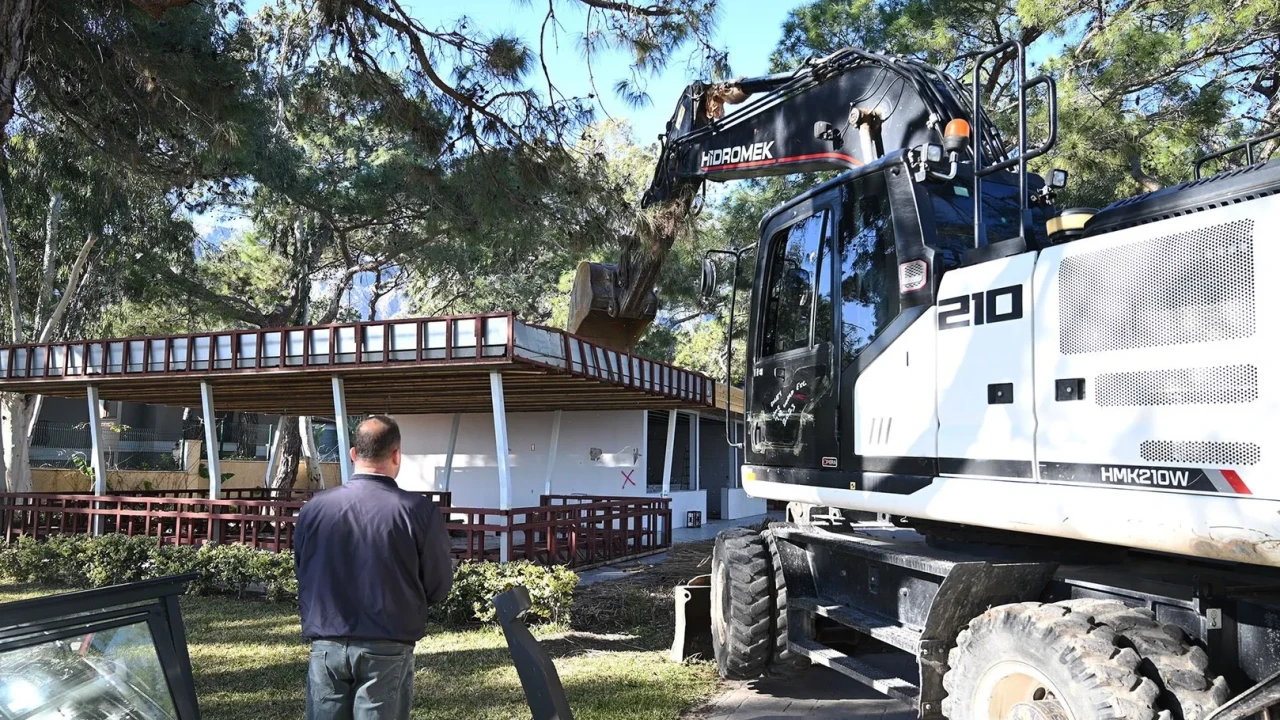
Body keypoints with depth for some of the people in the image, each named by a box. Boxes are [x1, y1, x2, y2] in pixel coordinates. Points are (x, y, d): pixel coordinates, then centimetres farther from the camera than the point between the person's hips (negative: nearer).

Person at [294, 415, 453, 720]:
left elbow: (302, 578, 9)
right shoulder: (419, 511, -13)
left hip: (326, 646, 3)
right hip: (387, 650, -2)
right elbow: (439, 587, -4)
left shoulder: (314, 508, -4)